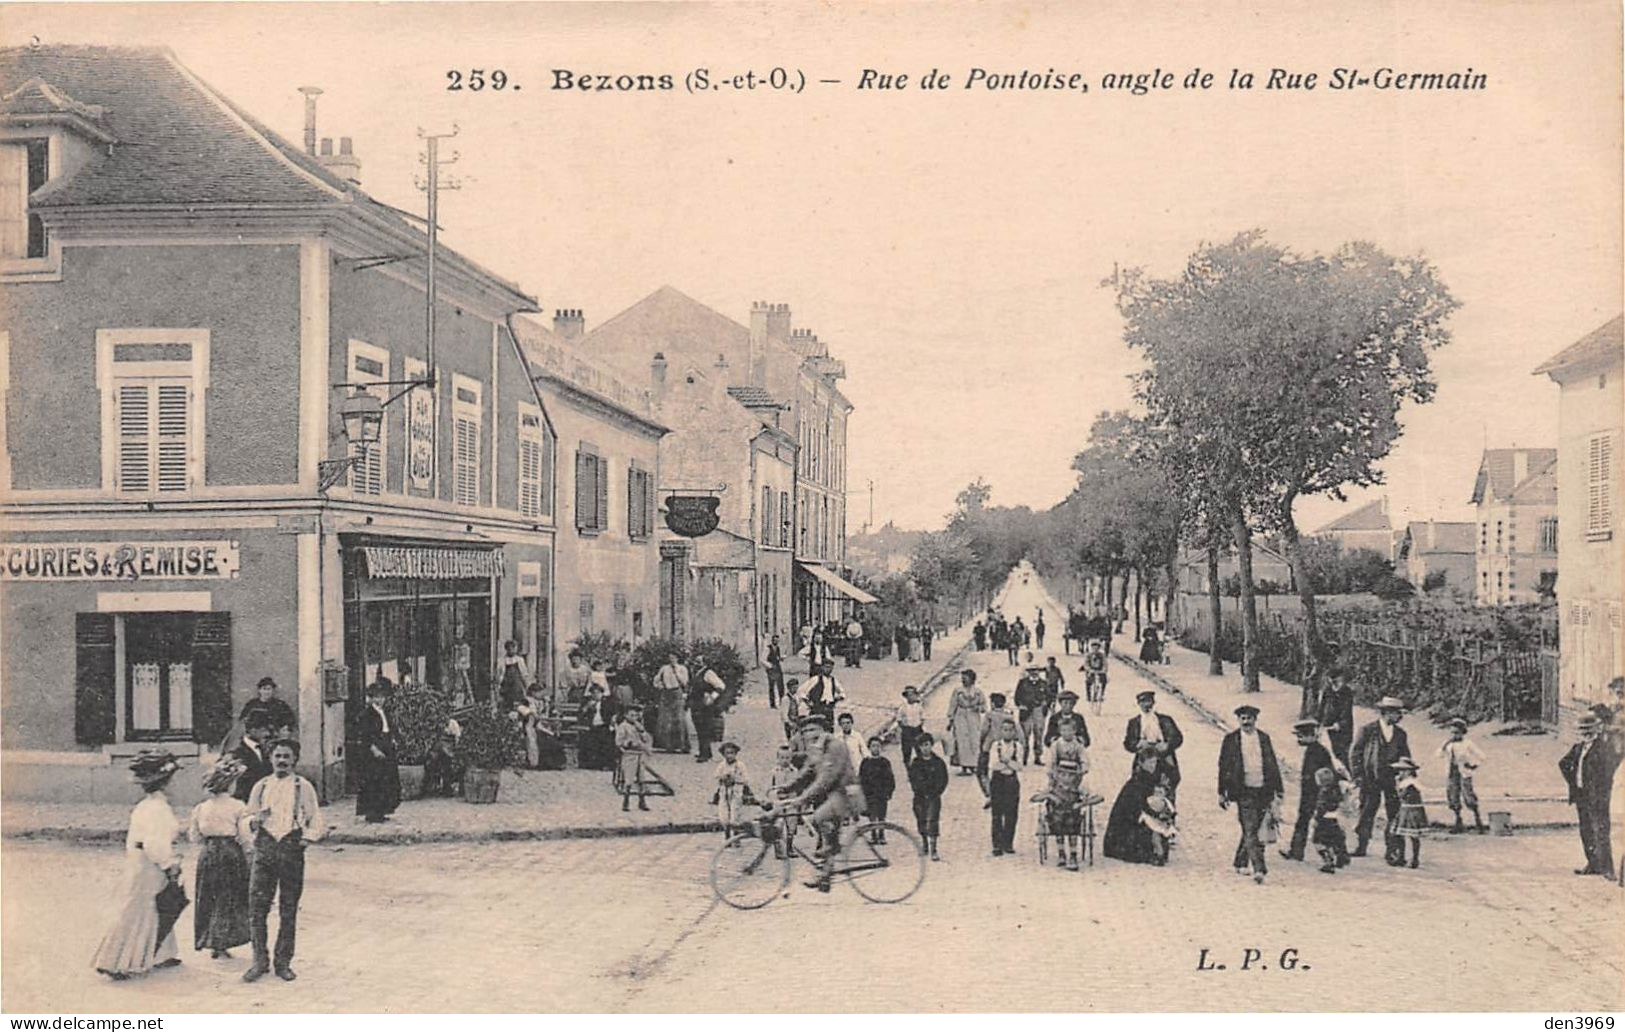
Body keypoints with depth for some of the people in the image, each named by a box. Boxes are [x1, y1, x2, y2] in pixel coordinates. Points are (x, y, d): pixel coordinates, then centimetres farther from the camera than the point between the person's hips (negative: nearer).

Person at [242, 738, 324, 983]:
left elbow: (315, 821, 8)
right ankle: (260, 960, 8)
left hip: (291, 850, -1)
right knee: (258, 906, -4)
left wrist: (307, 838, -7)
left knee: (288, 910, 2)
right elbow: (248, 817, 17)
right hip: (264, 849, 2)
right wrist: (254, 820, -5)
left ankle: (283, 962, 12)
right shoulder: (261, 786, 12)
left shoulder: (303, 787, 6)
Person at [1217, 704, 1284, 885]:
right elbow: (1223, 766, 3)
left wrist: (1277, 791, 8)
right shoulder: (1231, 739, 1)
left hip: (1263, 791, 3)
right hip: (1244, 792, -3)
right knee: (1250, 831, -10)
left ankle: (1240, 863, 27)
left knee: (1251, 830, 10)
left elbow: (1273, 766, 13)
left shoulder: (1264, 738, 10)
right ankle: (1258, 869, -14)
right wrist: (1222, 793, 0)